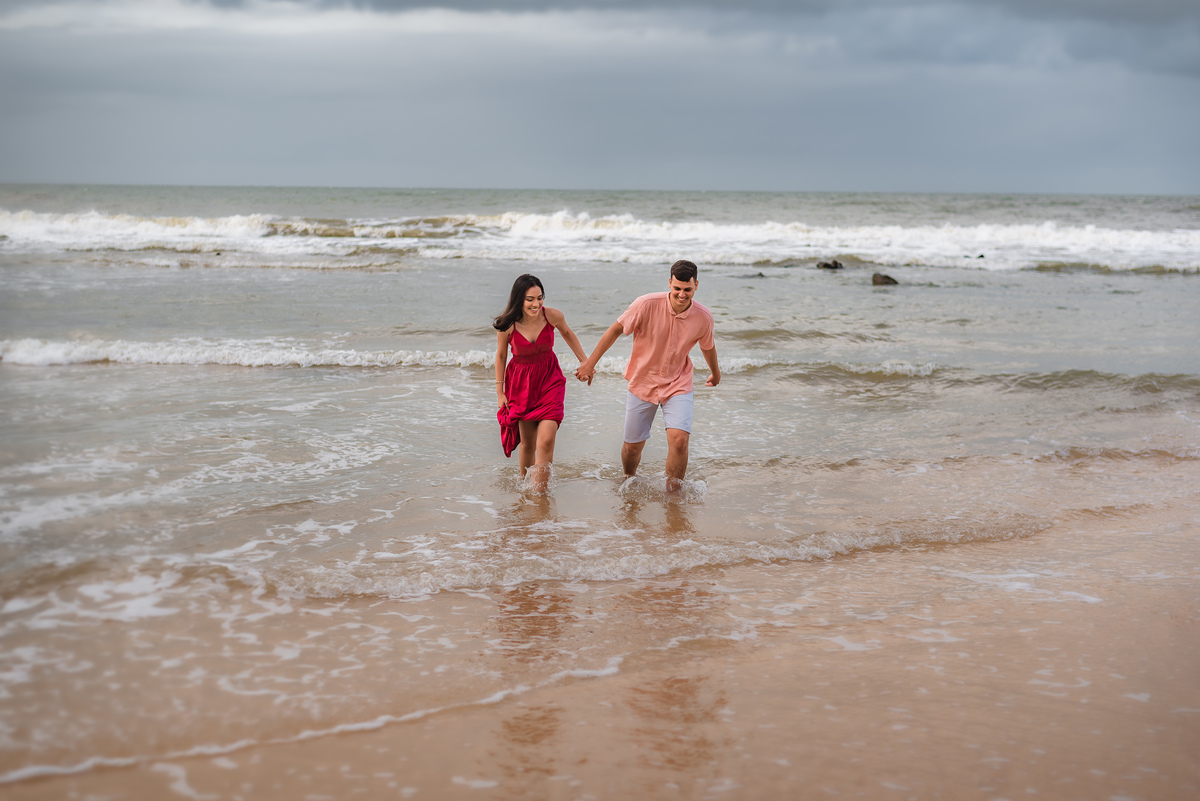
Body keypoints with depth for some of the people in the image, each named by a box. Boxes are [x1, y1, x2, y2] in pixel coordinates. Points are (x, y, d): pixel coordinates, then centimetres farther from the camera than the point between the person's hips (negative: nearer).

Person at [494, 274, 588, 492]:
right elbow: (501, 356, 0)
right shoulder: (507, 325, -17)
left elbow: (567, 333, 7)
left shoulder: (552, 316, -16)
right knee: (527, 442, 8)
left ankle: (540, 494, -4)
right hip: (521, 382, 0)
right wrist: (500, 392, 4)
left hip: (549, 378, 0)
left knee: (546, 440, -14)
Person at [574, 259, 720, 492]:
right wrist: (590, 363, -6)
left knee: (679, 439, -20)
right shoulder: (646, 305, -22)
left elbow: (707, 346, 9)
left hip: (678, 385, 0)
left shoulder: (703, 317, -13)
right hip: (642, 383, 0)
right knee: (632, 446, 10)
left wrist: (715, 372, 28)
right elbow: (616, 330, -9)